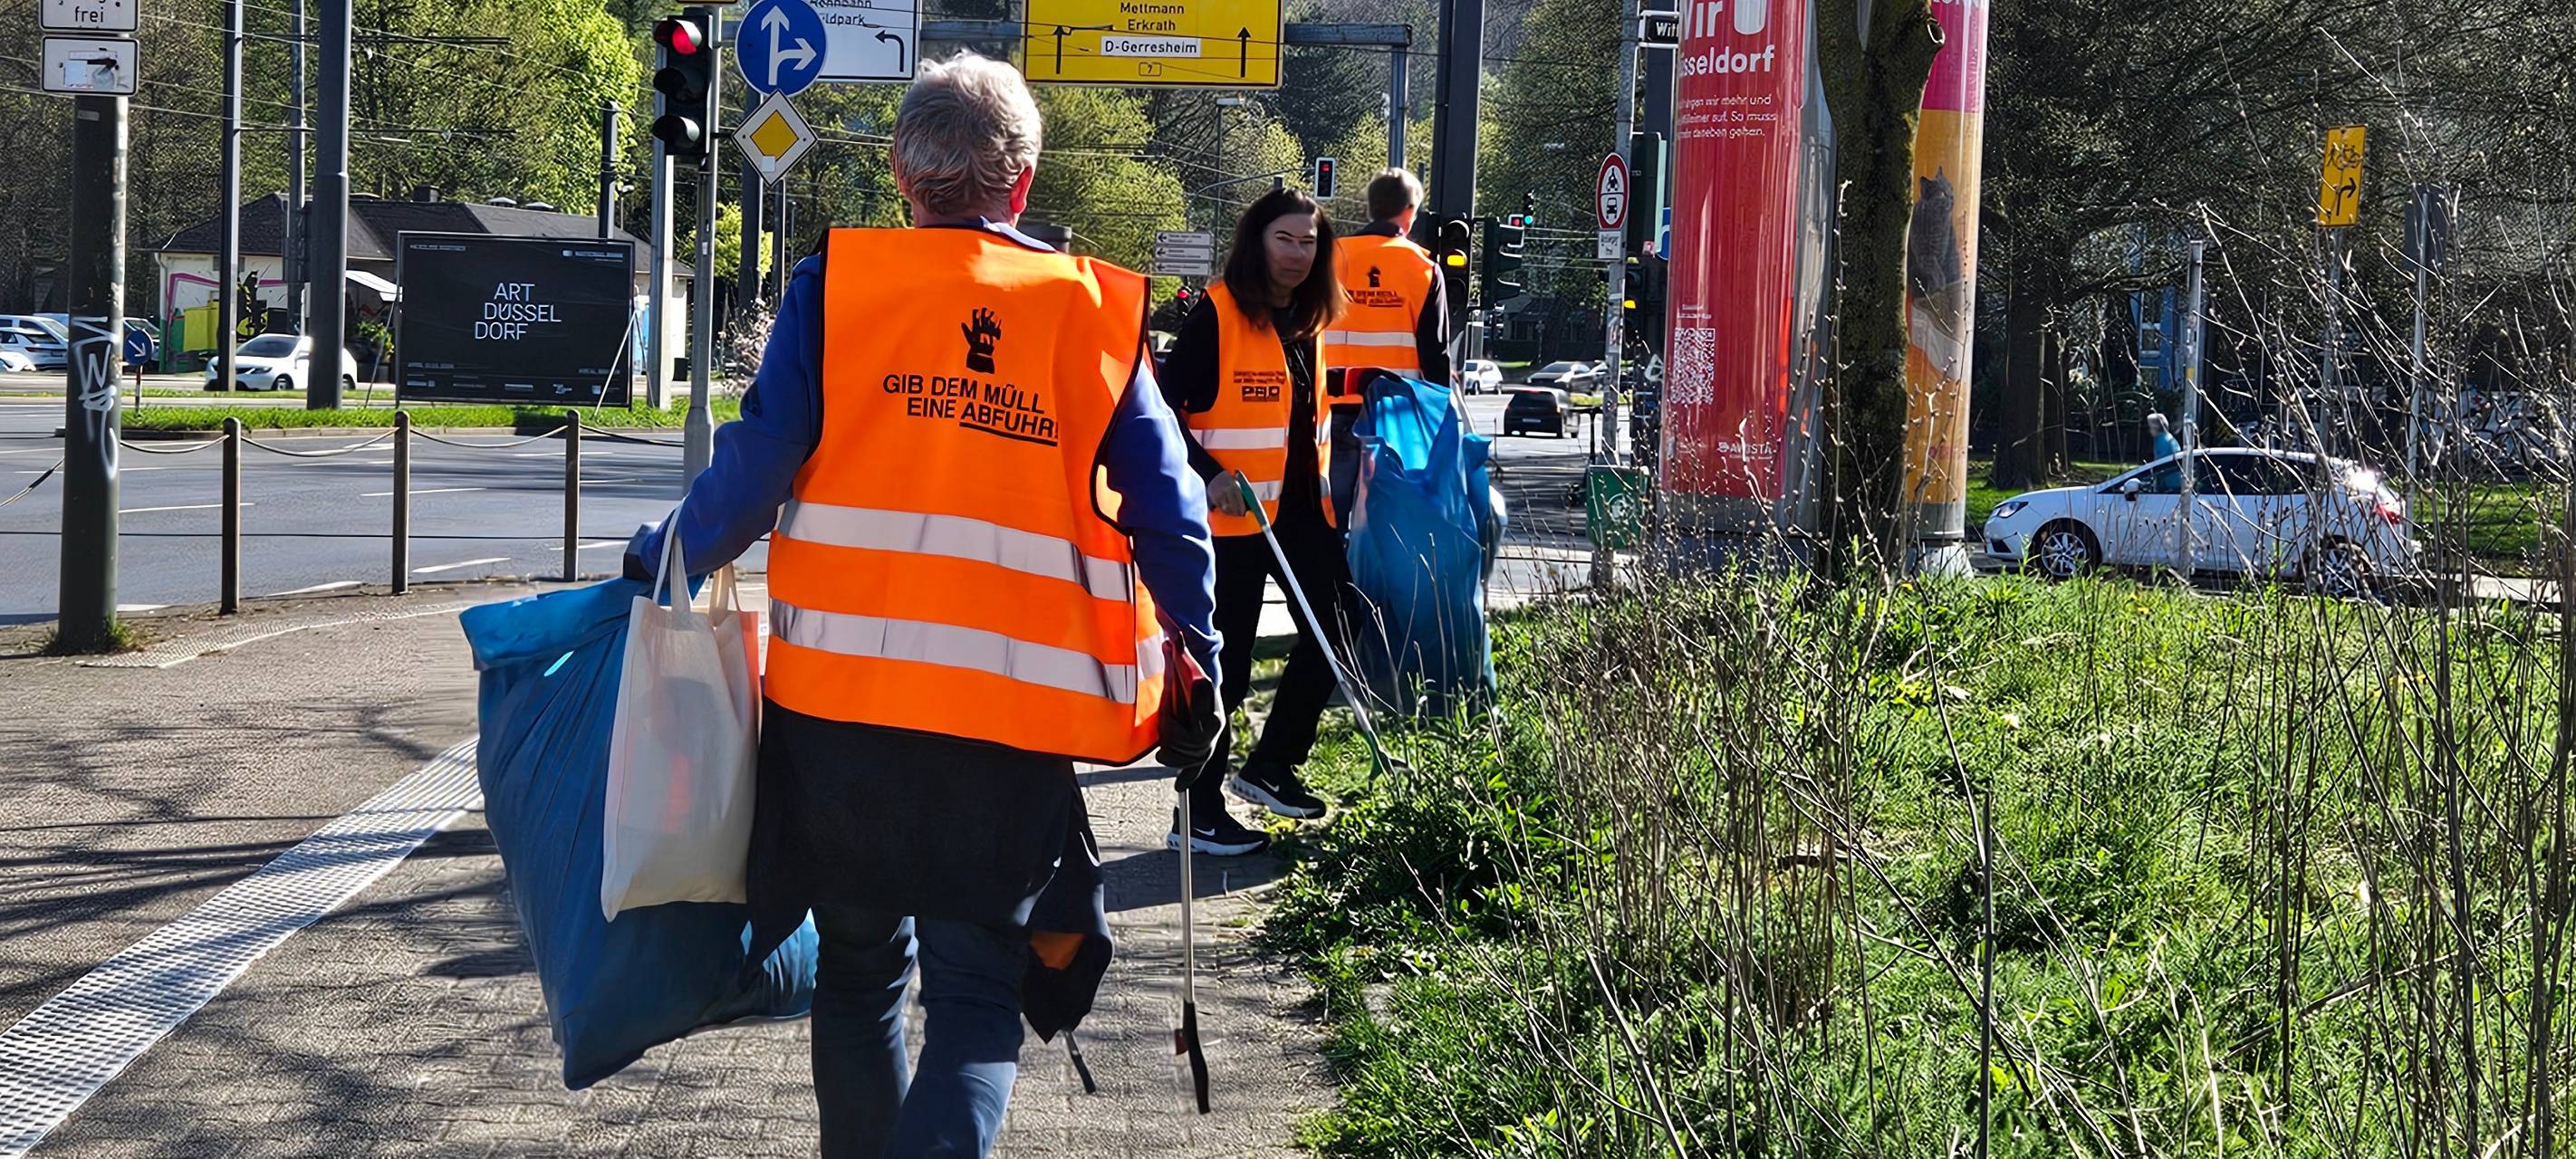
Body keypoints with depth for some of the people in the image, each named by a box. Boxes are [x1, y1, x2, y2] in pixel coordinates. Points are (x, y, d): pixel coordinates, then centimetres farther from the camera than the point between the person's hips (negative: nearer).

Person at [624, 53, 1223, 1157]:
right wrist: (1195, 665, 13)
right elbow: (1169, 511, 3)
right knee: (978, 998, 4)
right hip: (1014, 722, 0)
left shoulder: (836, 283, 1)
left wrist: (662, 564, 11)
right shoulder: (1095, 312, 4)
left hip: (839, 693, 1)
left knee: (861, 969, 19)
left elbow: (760, 461, -4)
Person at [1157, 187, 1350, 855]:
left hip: (1301, 505, 8)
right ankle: (1198, 813, 6)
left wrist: (1323, 486, 19)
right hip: (1233, 515, -8)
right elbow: (1164, 406, -14)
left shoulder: (1308, 318, 11)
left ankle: (1271, 764, 26)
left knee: (1334, 628, 10)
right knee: (1225, 665, -3)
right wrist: (1206, 475, -23)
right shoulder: (1217, 313, -12)